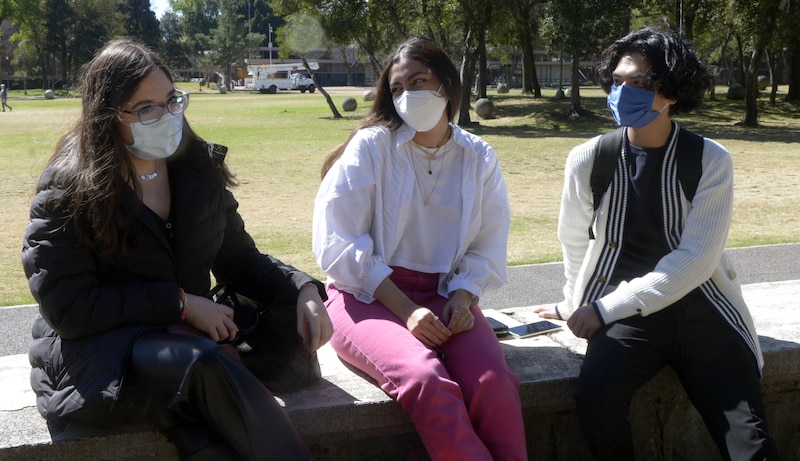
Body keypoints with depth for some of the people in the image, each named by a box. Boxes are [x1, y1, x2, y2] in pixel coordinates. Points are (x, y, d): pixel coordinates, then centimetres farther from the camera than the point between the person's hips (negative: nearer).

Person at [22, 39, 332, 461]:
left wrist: (302, 288, -6)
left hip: (187, 339, 4)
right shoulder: (67, 190, -4)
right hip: (93, 351, -3)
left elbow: (239, 260, 15)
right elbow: (67, 308, -9)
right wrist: (180, 303, -14)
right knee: (207, 362, -36)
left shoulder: (199, 169, 10)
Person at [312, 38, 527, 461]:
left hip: (443, 296, 3)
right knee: (425, 380, -34)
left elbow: (488, 247, 12)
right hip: (370, 294, -3)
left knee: (493, 383, -28)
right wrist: (407, 311, -15)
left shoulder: (478, 158, 9)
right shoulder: (370, 146, -3)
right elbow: (338, 243, -8)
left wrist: (462, 297, -9)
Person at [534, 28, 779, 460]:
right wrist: (577, 306, 27)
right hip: (623, 314, 1)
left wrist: (605, 309, -15)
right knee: (595, 397, -30)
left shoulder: (711, 161, -3)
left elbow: (695, 261, -10)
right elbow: (573, 241, 16)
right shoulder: (589, 159, 0)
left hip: (699, 307, 0)